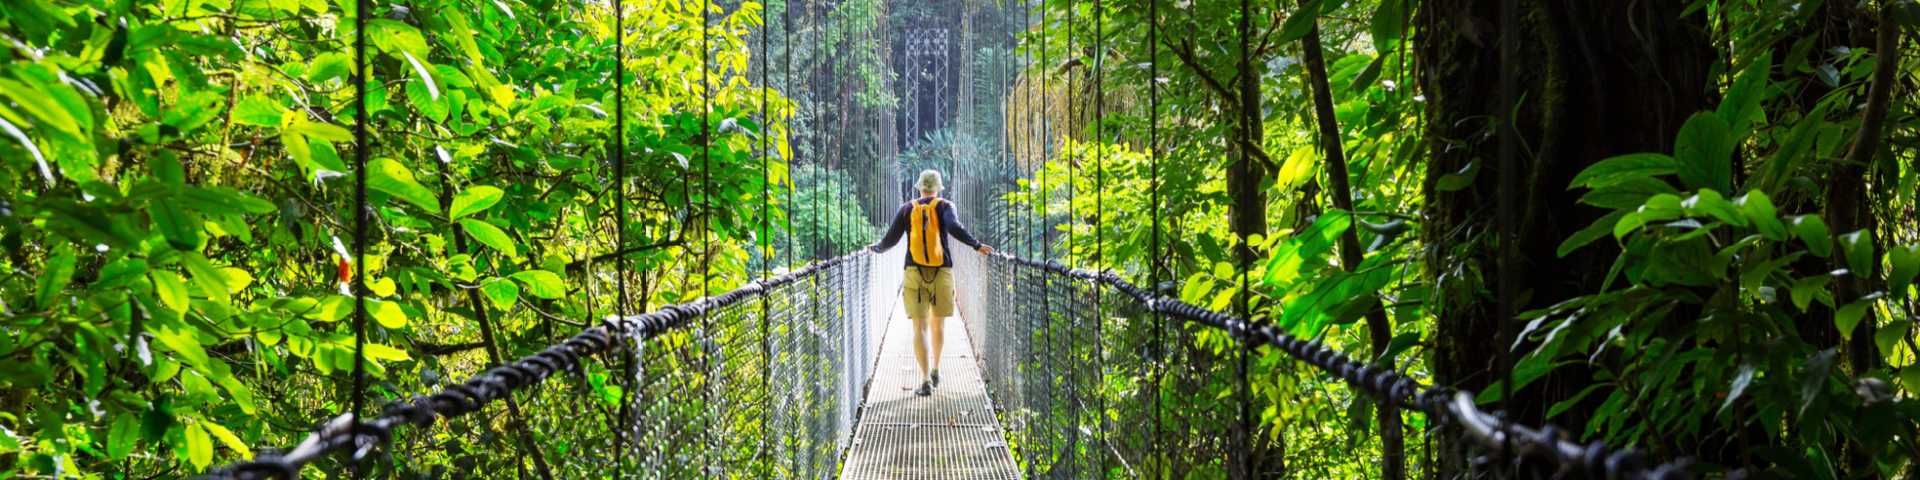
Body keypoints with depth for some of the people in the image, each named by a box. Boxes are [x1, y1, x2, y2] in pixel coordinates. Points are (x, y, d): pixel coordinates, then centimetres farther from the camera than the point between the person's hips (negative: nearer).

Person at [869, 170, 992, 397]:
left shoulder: (906, 209, 8)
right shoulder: (944, 206, 4)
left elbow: (891, 239, 8)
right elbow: (954, 228, -15)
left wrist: (876, 248, 28)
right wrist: (977, 246, -11)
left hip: (914, 274, 0)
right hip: (942, 273, 0)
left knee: (920, 327, -4)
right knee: (937, 323, 20)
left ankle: (926, 380, -15)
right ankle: (935, 369, 31)